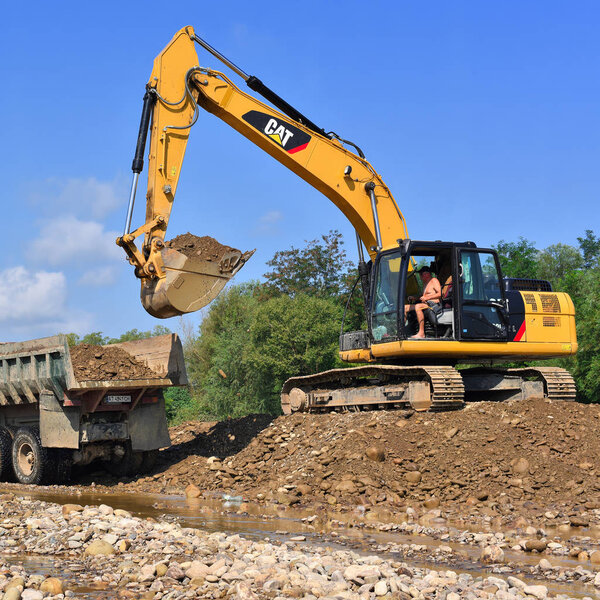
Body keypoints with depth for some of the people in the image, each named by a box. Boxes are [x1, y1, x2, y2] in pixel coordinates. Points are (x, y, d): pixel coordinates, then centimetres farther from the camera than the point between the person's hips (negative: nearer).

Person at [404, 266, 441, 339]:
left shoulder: (434, 280, -2)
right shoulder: (425, 283, 26)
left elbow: (440, 293, -13)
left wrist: (427, 298, -21)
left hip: (433, 304, -9)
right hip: (426, 303, 10)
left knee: (417, 307, -38)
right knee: (405, 307, -1)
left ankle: (421, 333, -39)